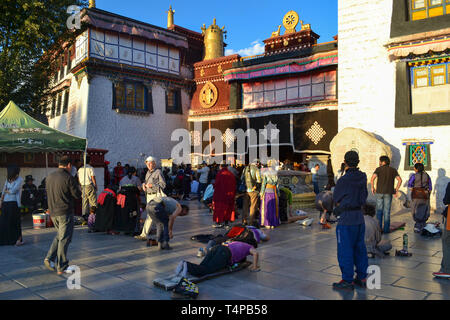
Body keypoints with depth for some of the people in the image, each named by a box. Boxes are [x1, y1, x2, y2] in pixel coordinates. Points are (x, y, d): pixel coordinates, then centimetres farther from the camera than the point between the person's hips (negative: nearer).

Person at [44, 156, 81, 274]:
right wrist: (75, 187, 8)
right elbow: (77, 195, -11)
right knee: (64, 239, 2)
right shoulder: (68, 178, -15)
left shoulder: (49, 177, 7)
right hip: (65, 212, -7)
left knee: (59, 235, 24)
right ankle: (61, 267, 8)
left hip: (52, 212, 7)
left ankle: (49, 258, 13)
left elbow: (49, 193, 17)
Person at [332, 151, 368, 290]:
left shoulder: (343, 180, -17)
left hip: (346, 220, -7)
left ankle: (347, 281, 9)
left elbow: (335, 199, -4)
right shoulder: (362, 178, 4)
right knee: (359, 249, 15)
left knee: (345, 251, 2)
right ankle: (362, 278, 25)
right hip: (359, 217, 7)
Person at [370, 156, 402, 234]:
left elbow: (372, 179, -15)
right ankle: (386, 229, 5)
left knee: (379, 210, 8)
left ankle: (379, 228, 6)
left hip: (379, 192, -1)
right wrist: (396, 190, 3)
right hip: (388, 193, 1)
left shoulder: (378, 169, -2)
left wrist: (372, 188, -1)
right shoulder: (393, 170, 5)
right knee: (387, 211, 5)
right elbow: (399, 180, -5)